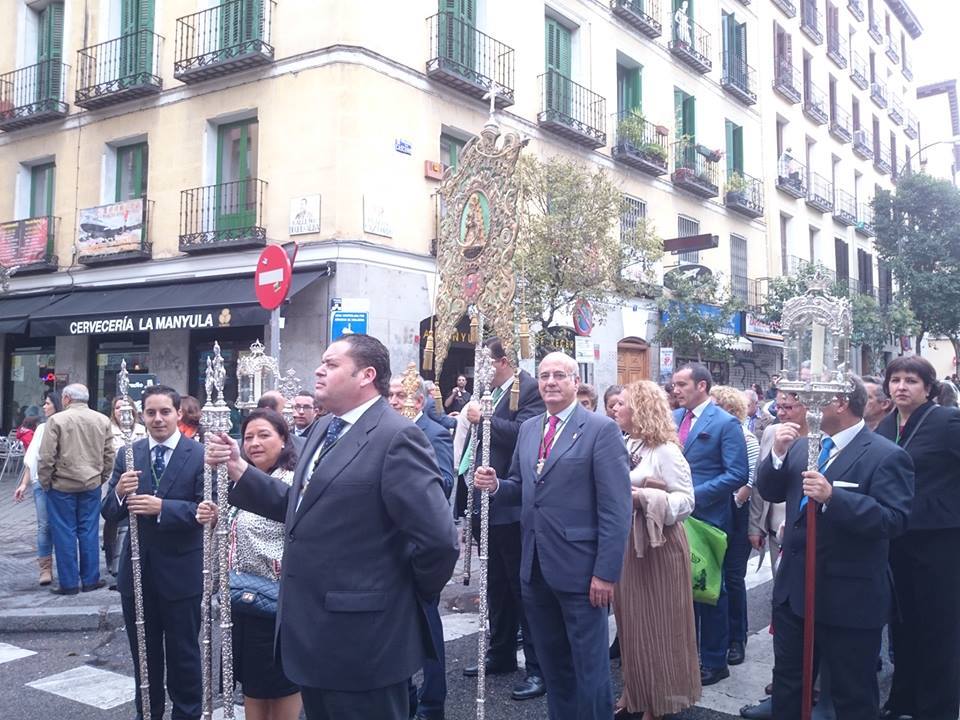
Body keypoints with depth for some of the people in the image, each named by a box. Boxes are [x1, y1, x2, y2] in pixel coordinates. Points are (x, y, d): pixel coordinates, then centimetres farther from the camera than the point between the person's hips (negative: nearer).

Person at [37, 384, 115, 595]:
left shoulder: (56, 420, -10)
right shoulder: (103, 420, 2)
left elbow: (47, 457, -11)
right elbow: (109, 454, 5)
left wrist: (45, 482, 1)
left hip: (62, 486, -3)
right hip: (92, 485, 3)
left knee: (65, 533, 5)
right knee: (89, 532, 10)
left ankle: (69, 583, 9)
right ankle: (90, 580, 15)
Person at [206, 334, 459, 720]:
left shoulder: (396, 437, -20)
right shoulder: (325, 428, 11)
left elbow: (439, 539, -25)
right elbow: (298, 505, 11)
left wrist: (412, 592, -9)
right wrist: (239, 469, 1)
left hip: (361, 638, -9)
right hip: (314, 633, 9)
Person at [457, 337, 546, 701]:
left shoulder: (530, 390, -11)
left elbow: (523, 433, -26)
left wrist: (482, 419, -21)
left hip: (513, 506, -9)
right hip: (485, 503, 9)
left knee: (523, 586, -1)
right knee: (496, 584, 19)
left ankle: (538, 667, 9)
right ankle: (501, 654, 32)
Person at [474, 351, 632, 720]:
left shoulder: (601, 429, -10)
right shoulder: (528, 428, 10)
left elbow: (616, 508, -14)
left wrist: (606, 572, -18)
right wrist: (496, 484, -5)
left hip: (579, 568, -6)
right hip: (535, 567, 6)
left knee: (589, 666, 8)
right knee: (552, 664, 19)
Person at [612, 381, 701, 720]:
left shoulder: (665, 451, -14)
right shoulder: (625, 445, 8)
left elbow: (686, 500, -17)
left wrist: (642, 496, -26)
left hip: (657, 544, -7)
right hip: (625, 542, 7)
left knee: (656, 623, 4)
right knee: (631, 621, 15)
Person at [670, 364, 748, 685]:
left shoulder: (726, 423, -11)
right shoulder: (673, 418, 7)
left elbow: (736, 475, -15)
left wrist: (695, 495, -19)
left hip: (708, 518, -6)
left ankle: (714, 661, 20)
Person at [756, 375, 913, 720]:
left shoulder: (886, 456, -15)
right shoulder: (802, 446, 6)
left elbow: (894, 520, -24)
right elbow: (769, 492, 7)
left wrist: (832, 496, -33)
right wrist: (778, 452, -10)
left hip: (848, 598, -6)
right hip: (794, 587, 7)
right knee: (787, 679, 21)